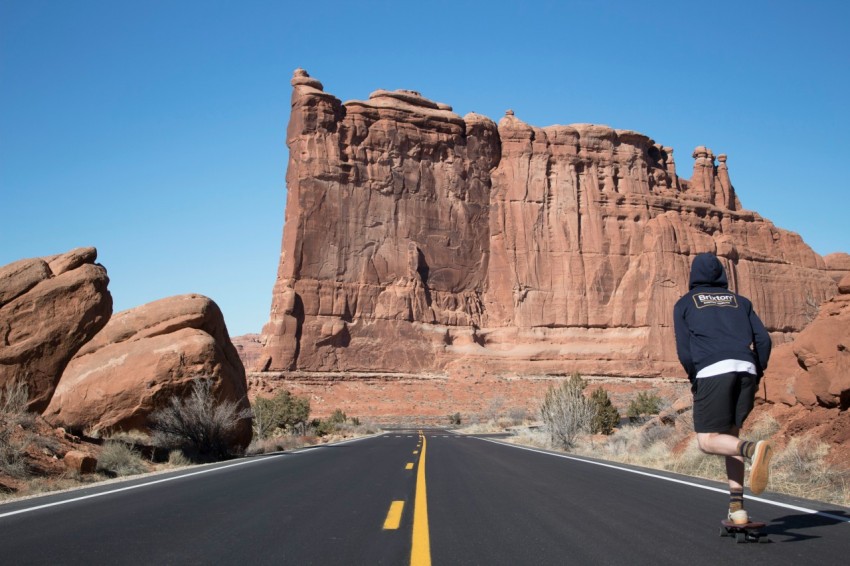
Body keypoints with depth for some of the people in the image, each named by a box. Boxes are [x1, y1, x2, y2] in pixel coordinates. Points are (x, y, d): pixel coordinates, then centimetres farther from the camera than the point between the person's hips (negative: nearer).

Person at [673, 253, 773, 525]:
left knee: (708, 440, -2)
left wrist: (695, 379, 16)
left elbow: (684, 348, 5)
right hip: (746, 369, 4)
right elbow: (763, 339, 12)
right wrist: (757, 374, 18)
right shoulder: (740, 301, 24)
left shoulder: (684, 303, 17)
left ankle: (753, 449, -33)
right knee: (730, 435, 13)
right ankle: (737, 507, 5)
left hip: (712, 371, -4)